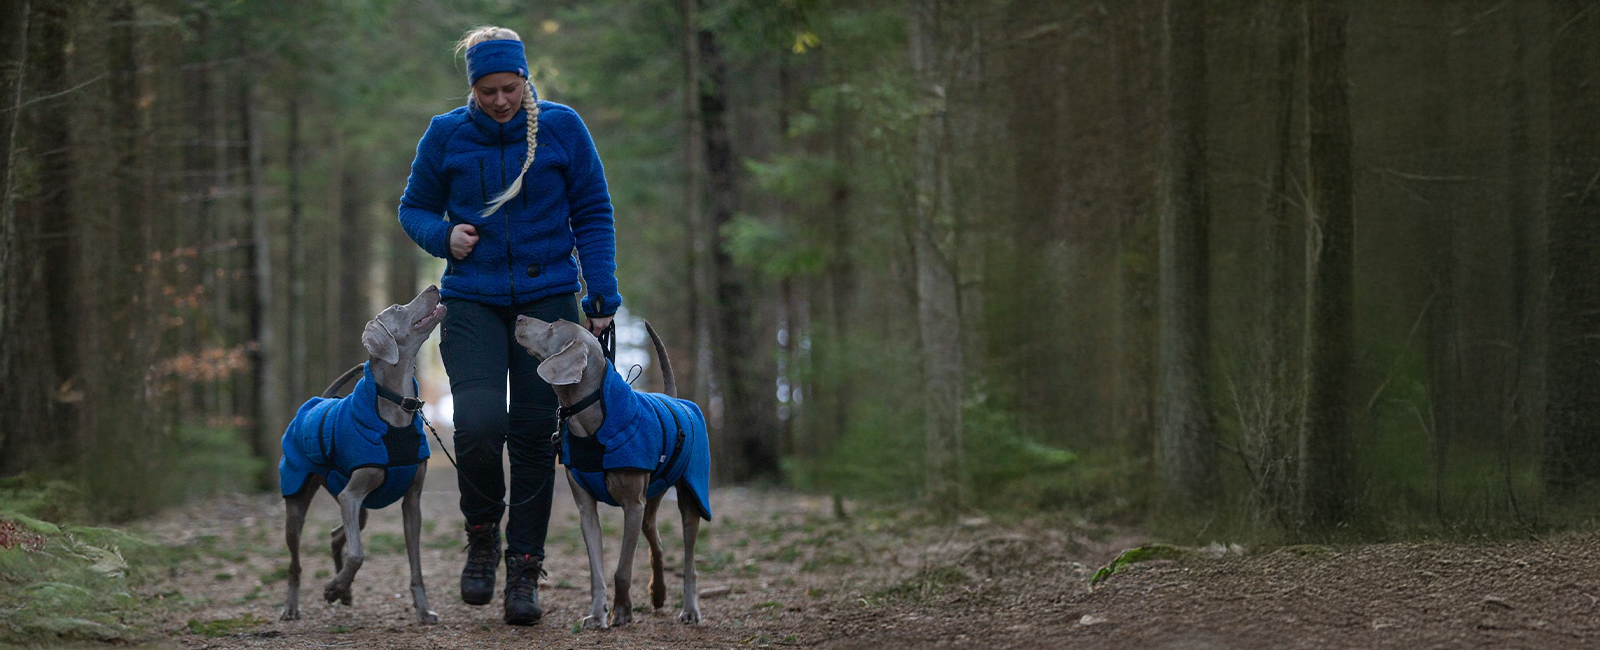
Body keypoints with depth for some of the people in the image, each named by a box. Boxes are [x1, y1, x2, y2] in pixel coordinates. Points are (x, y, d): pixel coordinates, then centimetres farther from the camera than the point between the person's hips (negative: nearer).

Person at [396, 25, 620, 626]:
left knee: (534, 436, 0)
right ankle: (482, 536, 8)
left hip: (548, 299, 0)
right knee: (478, 424, -18)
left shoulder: (561, 127, 0)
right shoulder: (446, 135, 1)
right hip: (472, 300, 0)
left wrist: (602, 294, -2)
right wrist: (443, 236, -8)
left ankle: (524, 569, 9)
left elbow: (593, 214, 5)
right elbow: (414, 208, 13)